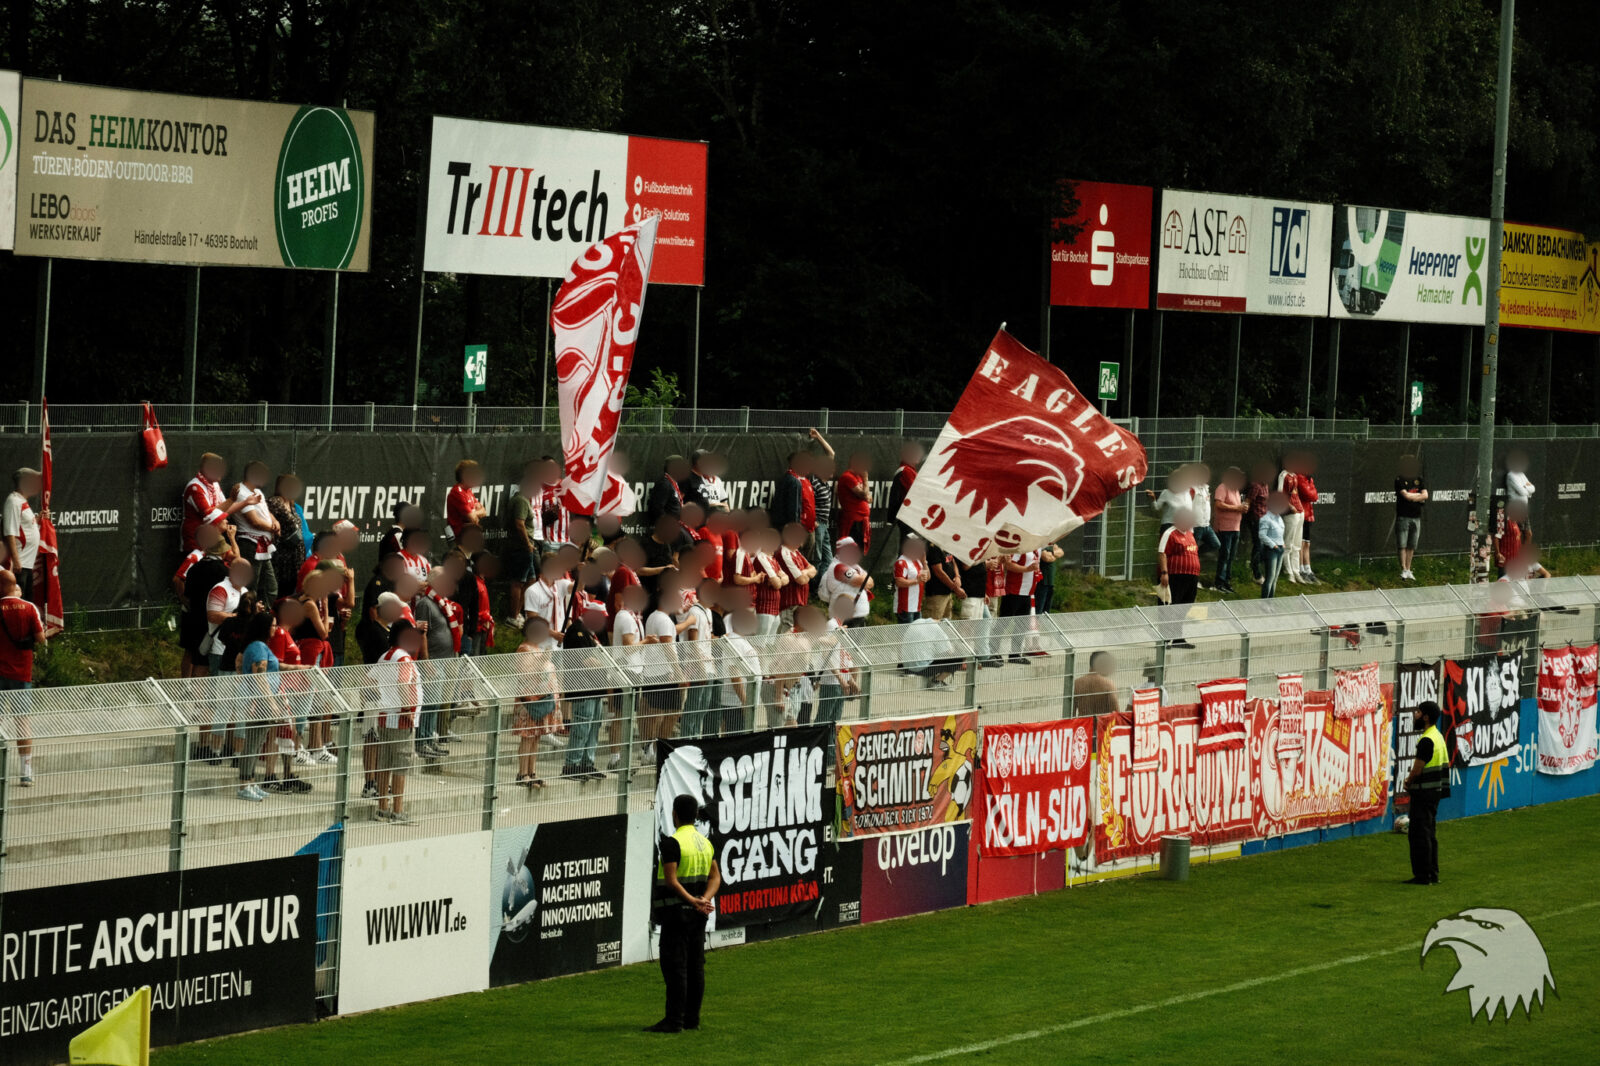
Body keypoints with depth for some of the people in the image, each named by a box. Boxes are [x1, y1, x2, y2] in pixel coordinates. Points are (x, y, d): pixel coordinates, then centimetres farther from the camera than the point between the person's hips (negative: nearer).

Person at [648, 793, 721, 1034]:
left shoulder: (672, 842, -13)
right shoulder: (705, 842, 12)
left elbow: (671, 881, -20)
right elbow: (715, 877, 9)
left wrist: (694, 902, -19)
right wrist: (704, 900, -5)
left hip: (676, 912, -8)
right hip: (698, 914, 8)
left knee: (674, 967, -7)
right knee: (695, 966, 11)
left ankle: (674, 1020, -9)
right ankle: (692, 1018, 14)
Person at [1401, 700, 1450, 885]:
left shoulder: (1426, 740, -19)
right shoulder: (1439, 737, 12)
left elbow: (1417, 770, -20)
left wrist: (1408, 784, 0)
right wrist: (1411, 780, 13)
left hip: (1424, 793, -10)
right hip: (1435, 791, 10)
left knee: (1419, 834, -5)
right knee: (1430, 833, 15)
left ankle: (1422, 875, -5)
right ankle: (1432, 874, 19)